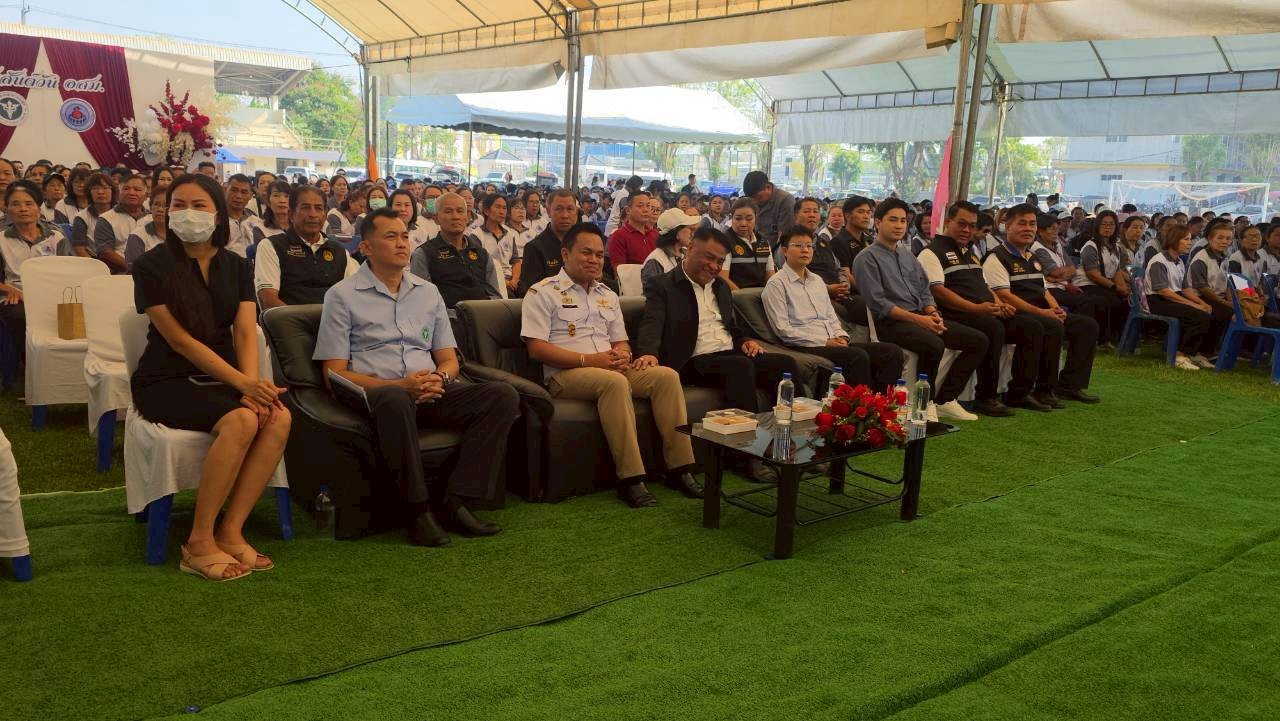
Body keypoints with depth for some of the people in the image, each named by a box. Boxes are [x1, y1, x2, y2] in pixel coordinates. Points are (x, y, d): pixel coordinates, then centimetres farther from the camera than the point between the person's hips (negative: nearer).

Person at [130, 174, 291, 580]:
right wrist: (242, 383, -22)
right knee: (240, 421, -33)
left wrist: (253, 383, -21)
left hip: (221, 379, 4)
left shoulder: (236, 267, 10)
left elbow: (246, 332, -1)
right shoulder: (152, 266, -3)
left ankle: (231, 532, -18)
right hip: (167, 380, -4)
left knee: (279, 418, -27)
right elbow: (178, 339, -12)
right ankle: (199, 542, -20)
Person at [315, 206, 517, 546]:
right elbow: (335, 374, -2)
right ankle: (419, 508, -28)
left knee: (503, 396, -20)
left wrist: (441, 378, -7)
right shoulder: (342, 295, 6)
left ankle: (457, 502, -23)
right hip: (378, 392, -5)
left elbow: (449, 360, 20)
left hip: (431, 393, 5)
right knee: (396, 400, -42)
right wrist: (399, 385, -16)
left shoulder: (428, 292, 20)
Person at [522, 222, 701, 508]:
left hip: (612, 368, 6)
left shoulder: (607, 295, 22)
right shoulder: (542, 293, 1)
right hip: (565, 374, -6)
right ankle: (631, 479, -34)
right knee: (615, 382, -37)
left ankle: (679, 468, -17)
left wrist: (622, 355, -5)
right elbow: (537, 348, -9)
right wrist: (589, 360, -17)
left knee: (667, 375, -18)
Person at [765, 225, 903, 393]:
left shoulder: (817, 280, 24)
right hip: (805, 347, -8)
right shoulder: (776, 284, -1)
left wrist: (841, 337, 1)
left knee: (893, 352, -10)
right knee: (858, 357, -32)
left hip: (834, 343, 8)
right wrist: (825, 342, -13)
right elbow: (783, 329, -10)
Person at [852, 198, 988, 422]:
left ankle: (945, 399, 0)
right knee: (934, 344, -35)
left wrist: (933, 314, -3)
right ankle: (925, 402, -13)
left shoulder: (908, 256, 22)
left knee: (978, 340, -2)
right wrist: (917, 319, -18)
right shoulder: (867, 258, -3)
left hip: (921, 317, 8)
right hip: (891, 323, -8)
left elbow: (925, 292, 20)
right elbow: (878, 303, -13)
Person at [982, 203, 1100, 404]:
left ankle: (1069, 384, 1)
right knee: (1054, 327, -33)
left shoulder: (1032, 258, 25)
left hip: (1044, 314, 9)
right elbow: (1004, 296, -17)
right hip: (1016, 316, -9)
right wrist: (1041, 312, -20)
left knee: (1088, 325, 0)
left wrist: (1056, 309, 2)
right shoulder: (997, 258, -6)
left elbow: (1044, 290, 25)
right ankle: (1045, 389, -21)